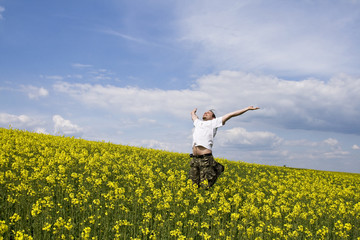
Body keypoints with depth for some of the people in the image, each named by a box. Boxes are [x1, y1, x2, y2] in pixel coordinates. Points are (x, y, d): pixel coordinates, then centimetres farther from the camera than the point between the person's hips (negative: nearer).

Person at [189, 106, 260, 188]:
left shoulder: (213, 122, 10)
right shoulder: (198, 122, 25)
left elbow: (231, 114, 9)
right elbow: (193, 114, 46)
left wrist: (247, 108, 10)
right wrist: (194, 110, 68)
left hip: (205, 159, -6)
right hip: (194, 159, 6)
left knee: (205, 186, -8)